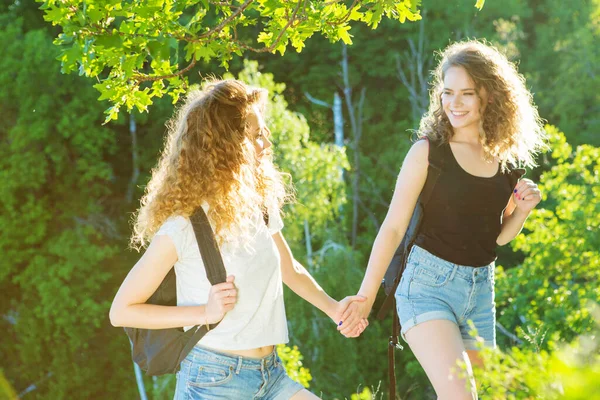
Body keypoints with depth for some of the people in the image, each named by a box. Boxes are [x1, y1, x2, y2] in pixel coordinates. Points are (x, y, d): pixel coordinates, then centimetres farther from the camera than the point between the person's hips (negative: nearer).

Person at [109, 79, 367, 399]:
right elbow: (121, 310, -11)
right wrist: (205, 313, -16)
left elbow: (289, 269, 25)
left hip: (271, 374, 7)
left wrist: (333, 308, 13)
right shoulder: (184, 226, -15)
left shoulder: (260, 204, 5)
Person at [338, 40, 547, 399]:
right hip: (430, 284, -6)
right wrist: (366, 297, -8)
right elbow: (394, 227, -6)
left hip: (482, 288, 6)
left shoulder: (506, 157, 7)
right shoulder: (428, 151, -7)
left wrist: (523, 210, -4)